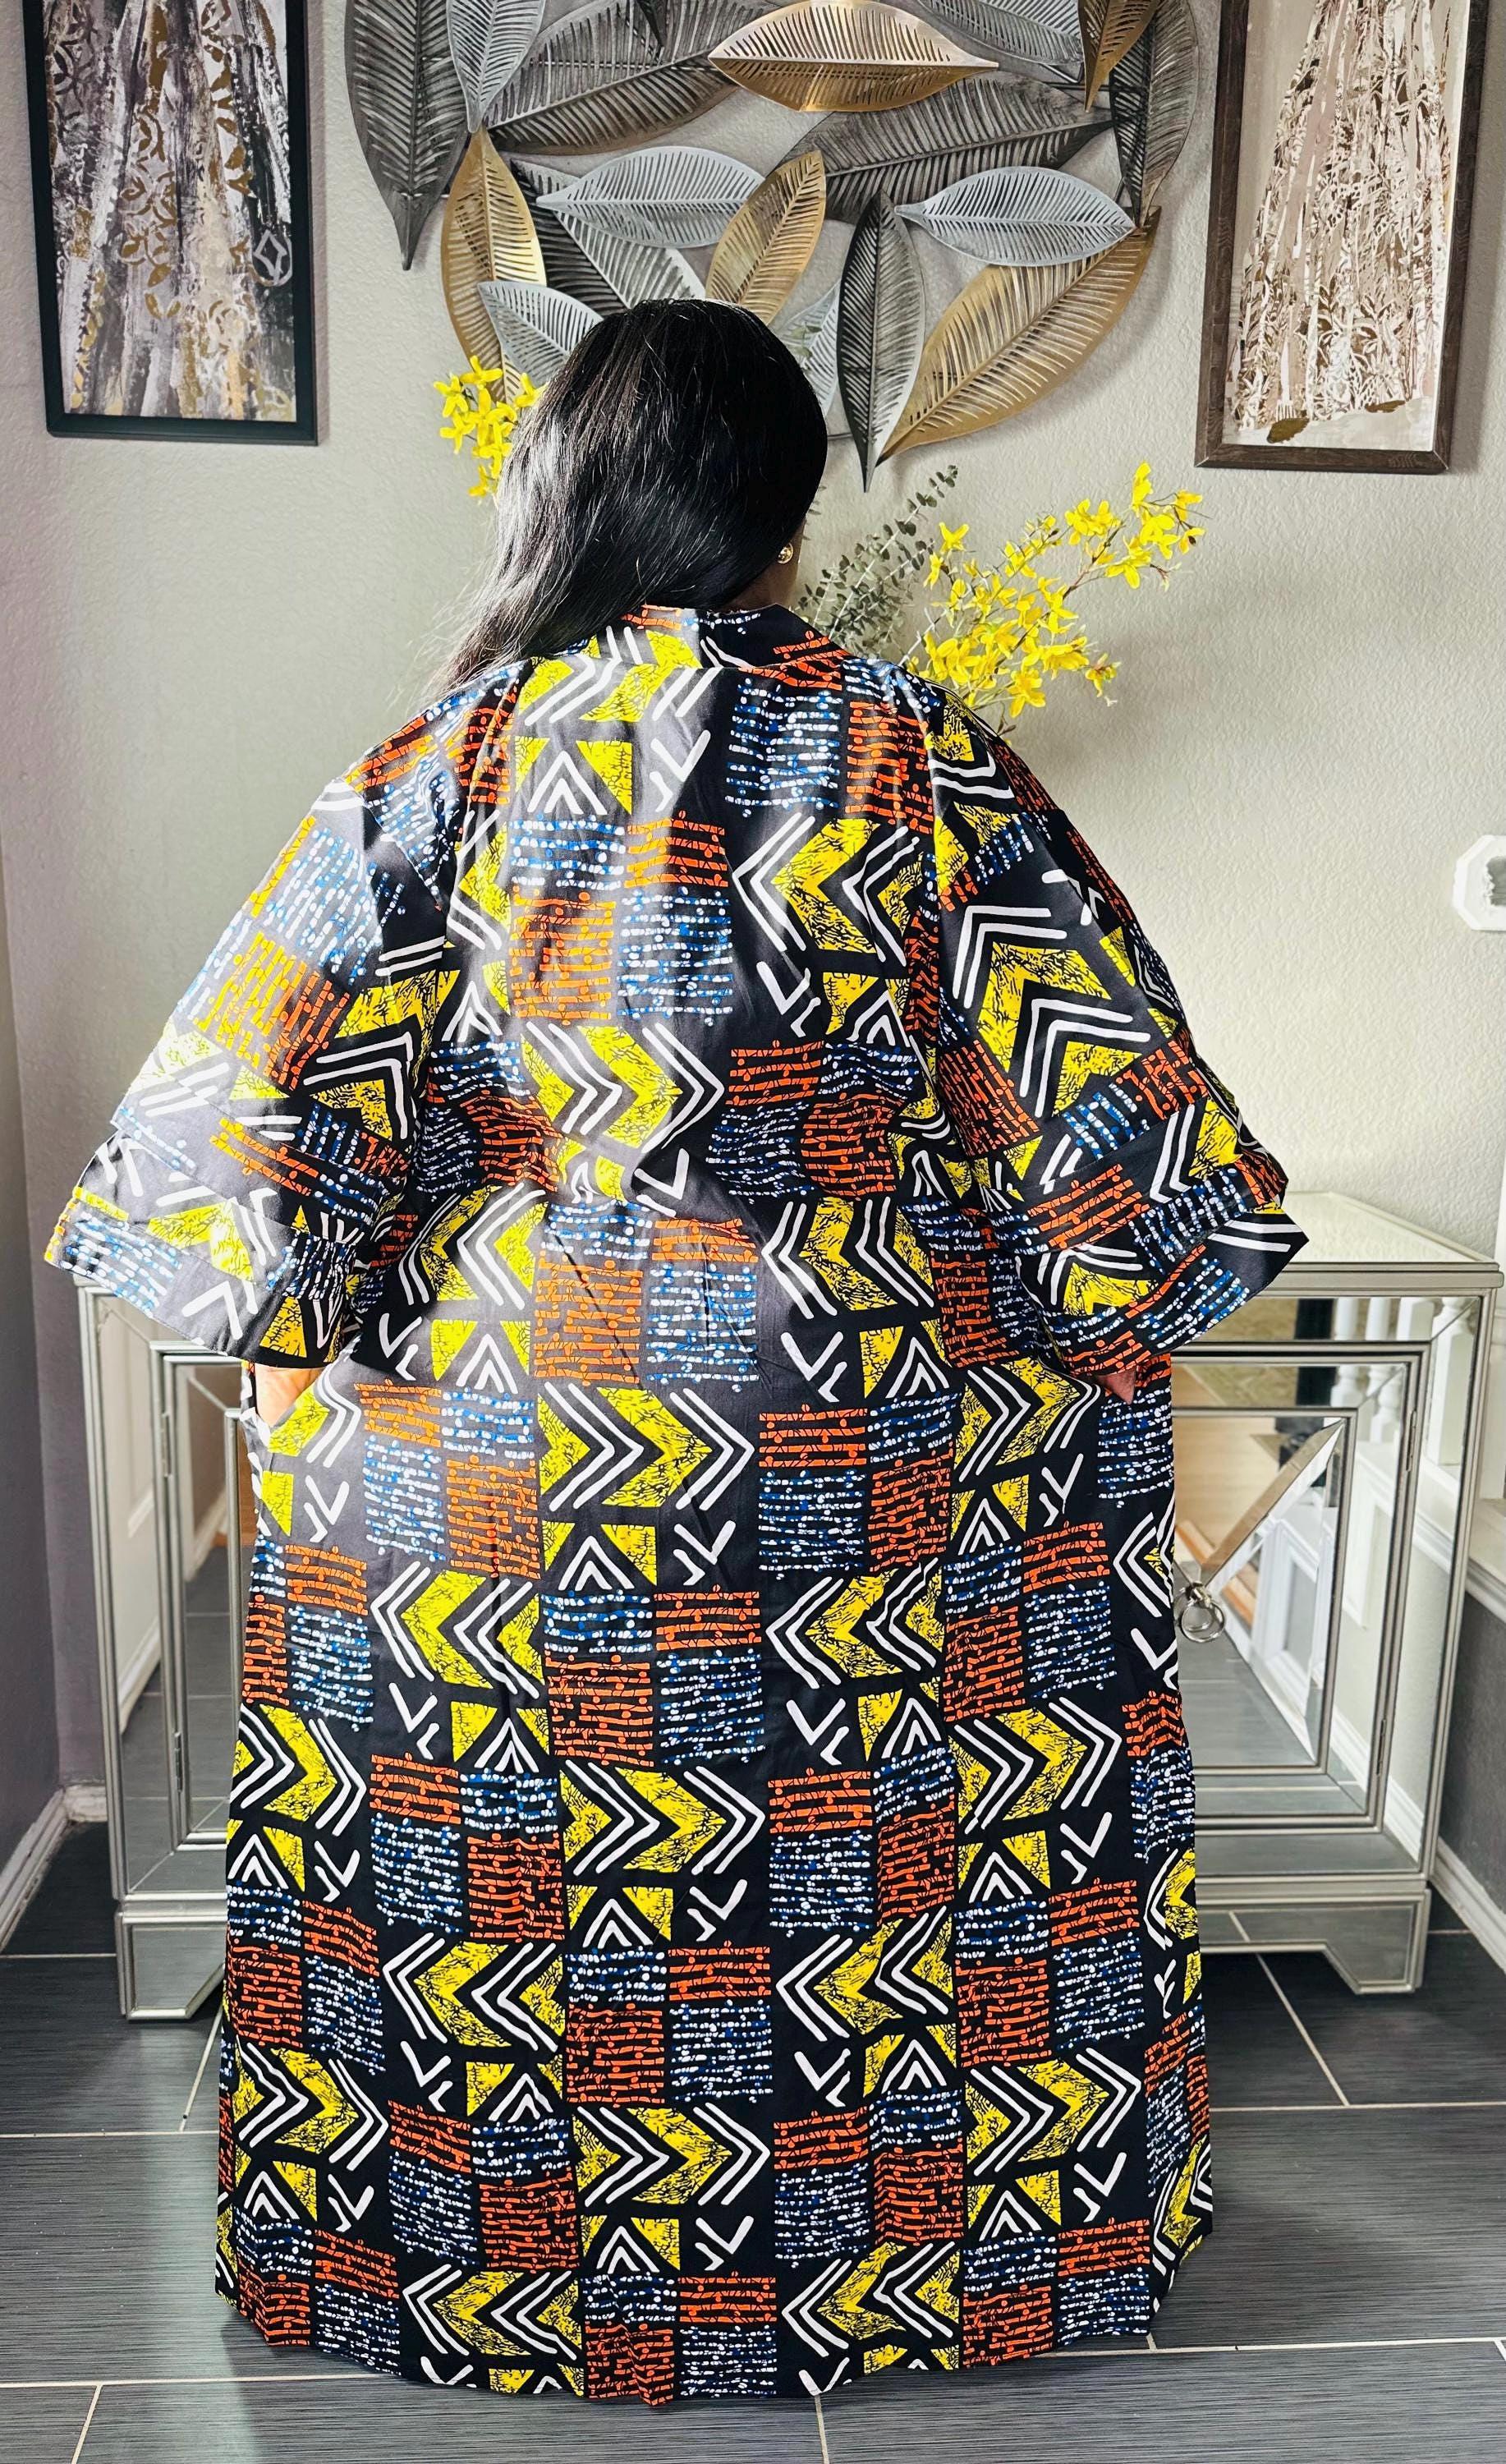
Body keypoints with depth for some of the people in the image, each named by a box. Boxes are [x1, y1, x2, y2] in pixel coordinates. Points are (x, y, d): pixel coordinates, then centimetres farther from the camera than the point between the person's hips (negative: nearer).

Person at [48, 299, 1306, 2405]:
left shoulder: (438, 771, -6)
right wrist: (1087, 1319, 9)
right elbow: (1117, 1124, -7)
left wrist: (316, 1340, 6)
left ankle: (488, 2278, 46)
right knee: (886, 1871, 23)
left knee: (466, 1943, 23)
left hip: (480, 1460, 1)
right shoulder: (919, 764, -7)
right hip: (853, 1475, 0)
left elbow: (231, 1127, -9)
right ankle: (905, 2261, 46)